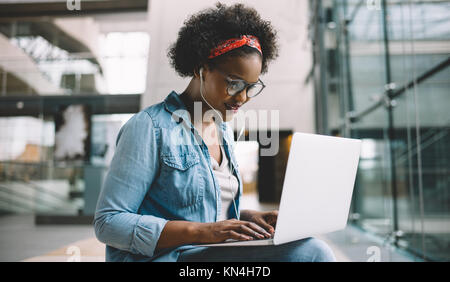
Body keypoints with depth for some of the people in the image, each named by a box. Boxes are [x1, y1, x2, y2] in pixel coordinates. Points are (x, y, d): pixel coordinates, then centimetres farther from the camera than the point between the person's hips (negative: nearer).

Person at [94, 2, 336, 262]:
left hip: (216, 252, 8)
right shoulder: (151, 127, -10)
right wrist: (201, 231, -22)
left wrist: (250, 218, 1)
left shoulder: (224, 132, 13)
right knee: (310, 252, -26)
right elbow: (108, 222, -13)